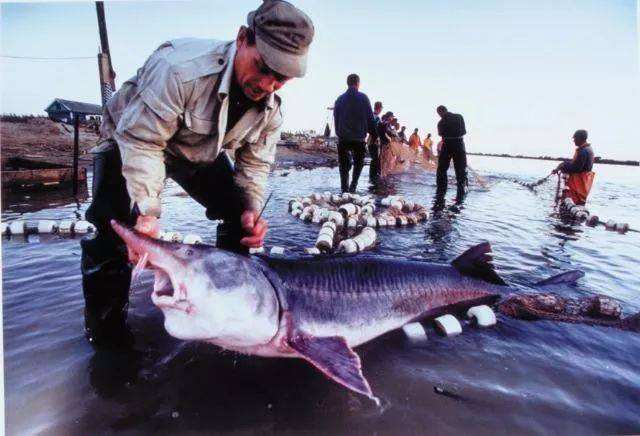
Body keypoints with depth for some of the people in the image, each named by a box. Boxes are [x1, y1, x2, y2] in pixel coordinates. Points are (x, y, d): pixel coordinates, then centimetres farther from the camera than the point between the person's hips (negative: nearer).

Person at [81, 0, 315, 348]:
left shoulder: (269, 109, -17)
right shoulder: (180, 68, -39)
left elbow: (254, 163, -8)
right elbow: (142, 141, -35)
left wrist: (251, 209, -25)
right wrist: (146, 211, -42)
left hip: (202, 152, 6)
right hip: (129, 139, -5)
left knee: (240, 215, -1)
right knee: (115, 228, -20)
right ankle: (105, 326, 3)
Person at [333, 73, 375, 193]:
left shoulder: (340, 99, 7)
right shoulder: (363, 98, -3)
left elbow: (335, 117, 10)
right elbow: (370, 117, -3)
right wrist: (372, 131, 8)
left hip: (343, 138, 2)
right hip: (359, 138, -2)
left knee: (344, 165, 8)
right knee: (358, 163, 13)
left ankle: (345, 189, 4)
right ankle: (353, 186, -1)